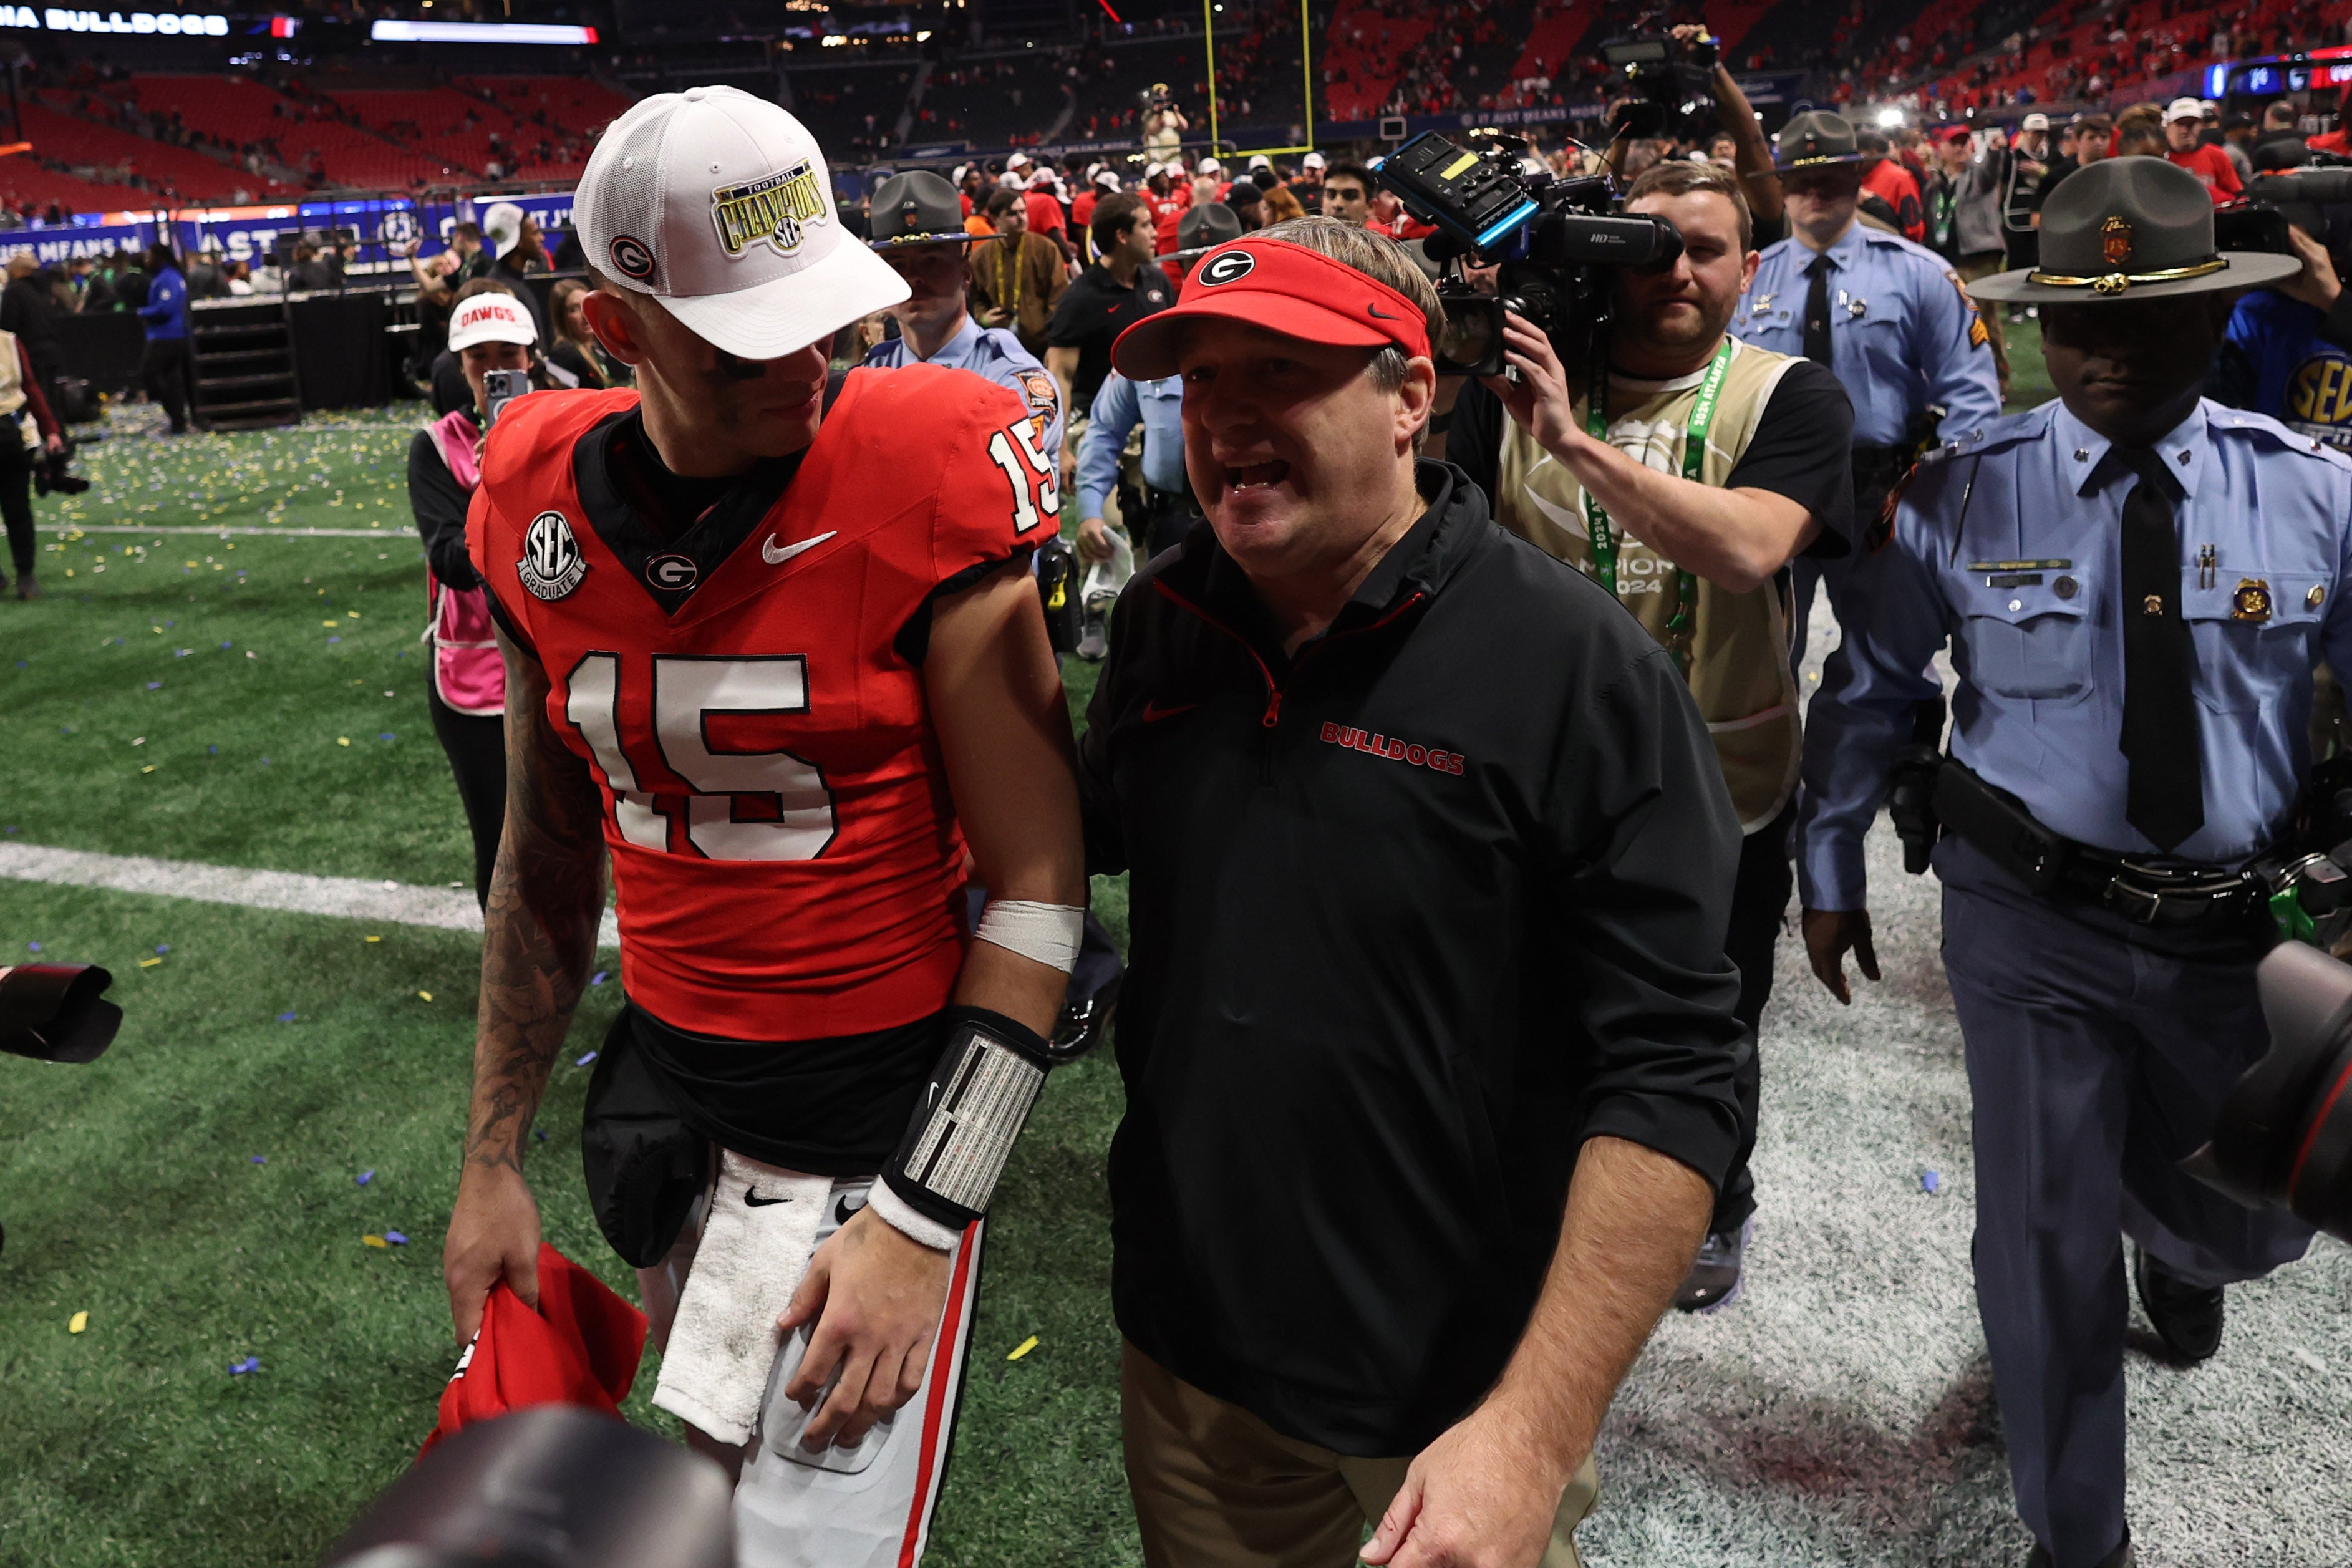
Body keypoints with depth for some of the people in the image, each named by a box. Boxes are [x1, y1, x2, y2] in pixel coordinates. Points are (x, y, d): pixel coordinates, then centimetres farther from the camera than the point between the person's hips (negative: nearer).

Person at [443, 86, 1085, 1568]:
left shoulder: (916, 479, -17)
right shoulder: (547, 508, -1)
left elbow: (1033, 890, -15)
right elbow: (548, 860, 10)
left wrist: (920, 1220, -16)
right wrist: (494, 1159, 14)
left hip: (877, 1121, -5)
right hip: (666, 1092, 5)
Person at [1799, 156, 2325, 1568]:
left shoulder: (2313, 493, -6)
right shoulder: (1965, 493, -8)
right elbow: (1872, 684, 1)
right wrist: (1831, 866, 5)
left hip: (2240, 924, 2)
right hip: (2033, 918, -2)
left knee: (2253, 1219, 18)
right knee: (2048, 1235, 5)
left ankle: (2176, 1240, 60)